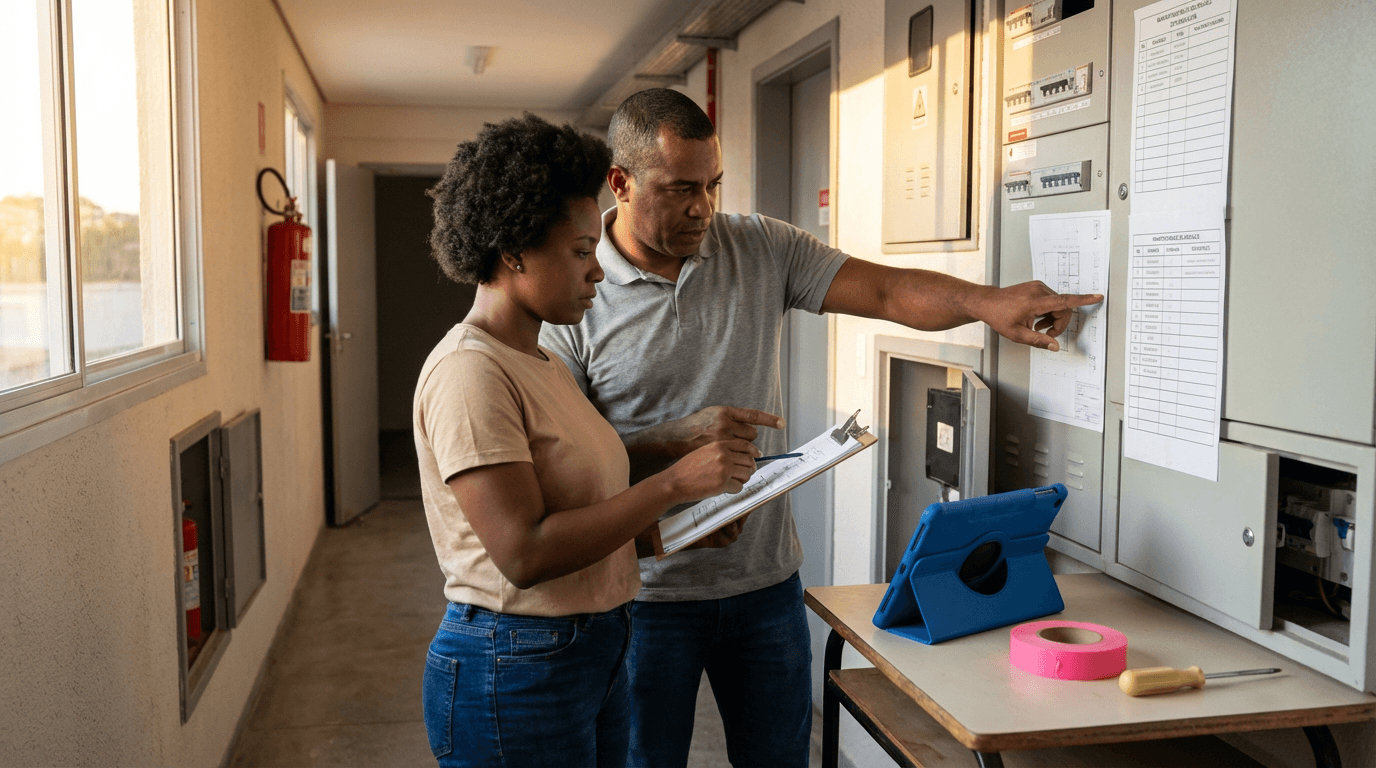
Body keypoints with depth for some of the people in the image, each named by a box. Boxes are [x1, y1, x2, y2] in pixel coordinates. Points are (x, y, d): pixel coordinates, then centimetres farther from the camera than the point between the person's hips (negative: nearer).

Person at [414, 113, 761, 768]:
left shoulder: (543, 364, 11)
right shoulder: (469, 371, -18)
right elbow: (525, 553, -25)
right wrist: (675, 483, -23)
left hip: (595, 653, 9)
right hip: (516, 670, -9)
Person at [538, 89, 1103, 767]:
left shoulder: (761, 248, 0)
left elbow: (886, 291, -8)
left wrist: (988, 303, -24)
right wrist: (676, 440, -24)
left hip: (767, 580, 4)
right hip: (650, 595, -3)